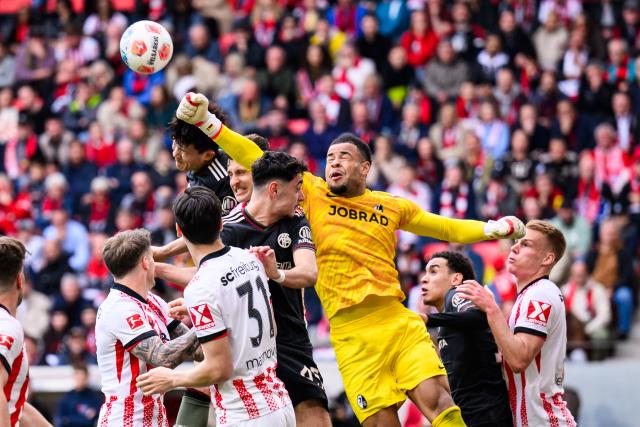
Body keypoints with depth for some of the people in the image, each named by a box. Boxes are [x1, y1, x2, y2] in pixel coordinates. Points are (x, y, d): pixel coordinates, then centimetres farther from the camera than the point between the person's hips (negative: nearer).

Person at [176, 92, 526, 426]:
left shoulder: (392, 206, 15)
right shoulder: (312, 193, 10)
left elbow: (446, 229, 27)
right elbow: (257, 160, 7)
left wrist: (493, 229, 16)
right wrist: (207, 122, 2)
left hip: (399, 322, 2)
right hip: (351, 335, -2)